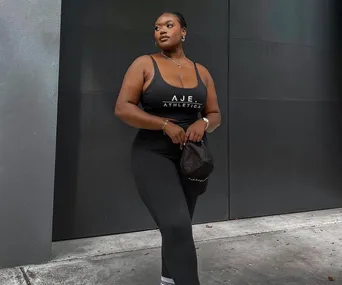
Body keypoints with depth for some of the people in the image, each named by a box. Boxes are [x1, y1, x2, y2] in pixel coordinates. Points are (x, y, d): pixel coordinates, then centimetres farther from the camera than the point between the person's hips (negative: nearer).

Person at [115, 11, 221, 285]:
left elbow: (215, 115, 11)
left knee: (178, 225, 16)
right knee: (177, 225, -22)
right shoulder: (145, 64, -2)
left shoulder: (201, 72, 8)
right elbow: (122, 108, -10)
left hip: (192, 157, 5)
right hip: (154, 155, -4)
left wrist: (203, 123, -13)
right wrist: (166, 124, -19)